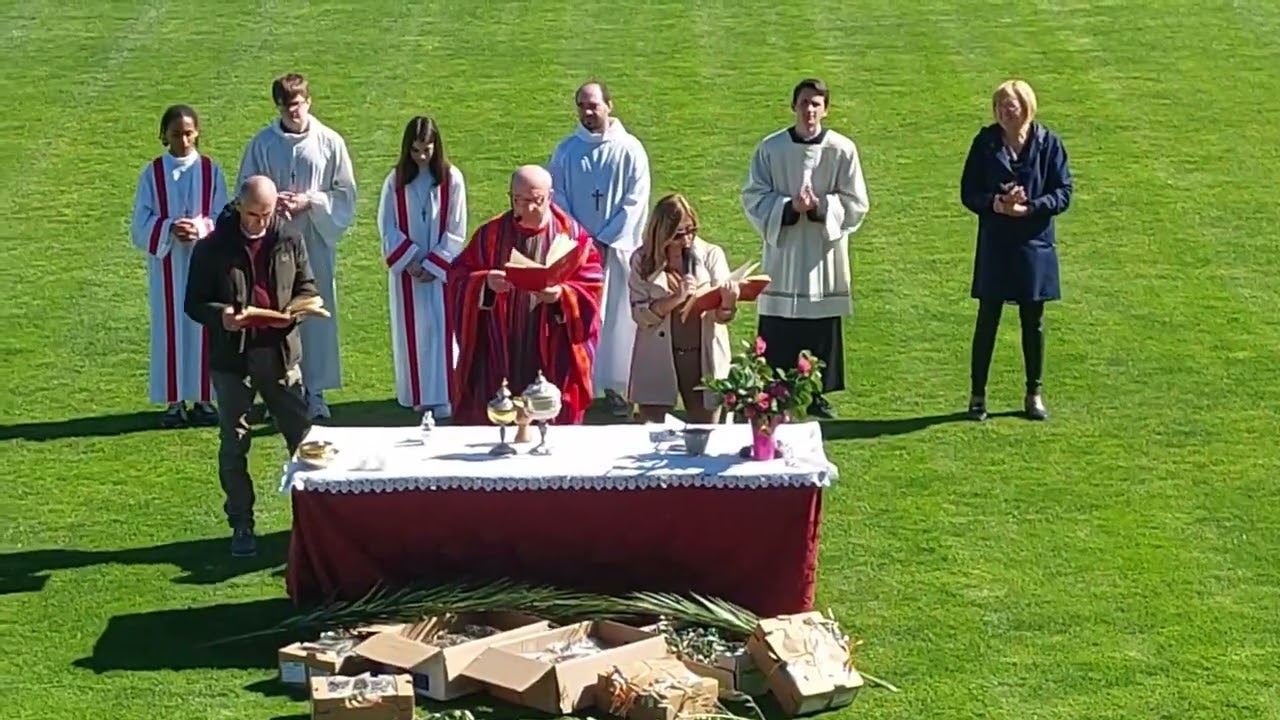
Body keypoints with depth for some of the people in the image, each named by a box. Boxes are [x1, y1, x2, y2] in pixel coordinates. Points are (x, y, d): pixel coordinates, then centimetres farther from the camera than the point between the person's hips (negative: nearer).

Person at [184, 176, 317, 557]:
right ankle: (241, 526, 16)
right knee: (234, 445, 5)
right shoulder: (212, 248, -5)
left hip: (281, 354, 2)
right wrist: (220, 316, -23)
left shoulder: (290, 241, 2)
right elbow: (194, 303, -2)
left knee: (303, 436, 4)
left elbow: (307, 287, 12)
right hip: (232, 358, -2)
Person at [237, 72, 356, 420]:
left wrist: (309, 201, -12)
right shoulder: (263, 144, 2)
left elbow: (346, 195, 3)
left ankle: (314, 390, 13)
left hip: (315, 241, 0)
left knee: (317, 313, 3)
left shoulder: (330, 142, 0)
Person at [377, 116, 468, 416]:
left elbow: (456, 230, -4)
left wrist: (433, 264, -9)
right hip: (407, 269, 2)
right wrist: (409, 261, -8)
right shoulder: (396, 181, -1)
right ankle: (418, 394, 12)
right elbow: (387, 226, 1)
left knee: (441, 329, -3)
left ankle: (443, 396, -1)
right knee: (412, 331, 4)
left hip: (441, 268, -2)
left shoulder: (452, 179, -6)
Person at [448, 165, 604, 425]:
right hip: (498, 355, 1)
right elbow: (459, 277, 0)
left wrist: (562, 295, -24)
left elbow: (592, 288, -4)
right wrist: (485, 283, -21)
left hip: (552, 359, -1)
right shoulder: (490, 234, 3)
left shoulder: (573, 236, -1)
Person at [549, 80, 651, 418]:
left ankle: (615, 385, 10)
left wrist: (605, 241, -10)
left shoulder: (630, 149, -4)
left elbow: (635, 203, -6)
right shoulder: (566, 150, 3)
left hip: (618, 249, -2)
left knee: (617, 317, 2)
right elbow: (558, 199, 3)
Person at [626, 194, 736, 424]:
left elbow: (721, 316, -5)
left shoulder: (711, 255, 0)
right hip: (657, 360, -1)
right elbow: (640, 314, -10)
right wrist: (676, 298, -24)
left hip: (703, 359, 1)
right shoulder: (643, 261, -2)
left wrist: (727, 303, -28)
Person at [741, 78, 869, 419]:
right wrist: (788, 207, -16)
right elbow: (753, 198, 0)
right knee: (778, 331, 0)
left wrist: (820, 206, -16)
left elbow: (856, 204, 0)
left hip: (824, 253, 0)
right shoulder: (770, 148, -1)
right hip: (782, 250, 0)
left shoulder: (842, 150, -3)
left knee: (822, 328, 4)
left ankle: (817, 393, 16)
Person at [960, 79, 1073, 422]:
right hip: (994, 245, 0)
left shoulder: (1048, 143, -4)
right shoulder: (985, 142, -2)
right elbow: (968, 193, 0)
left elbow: (1063, 194, -3)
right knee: (987, 320, 4)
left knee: (1033, 322, 10)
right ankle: (977, 395, 14)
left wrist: (1028, 208, -18)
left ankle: (1034, 394, 21)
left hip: (1034, 244, 0)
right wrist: (996, 203, -19)